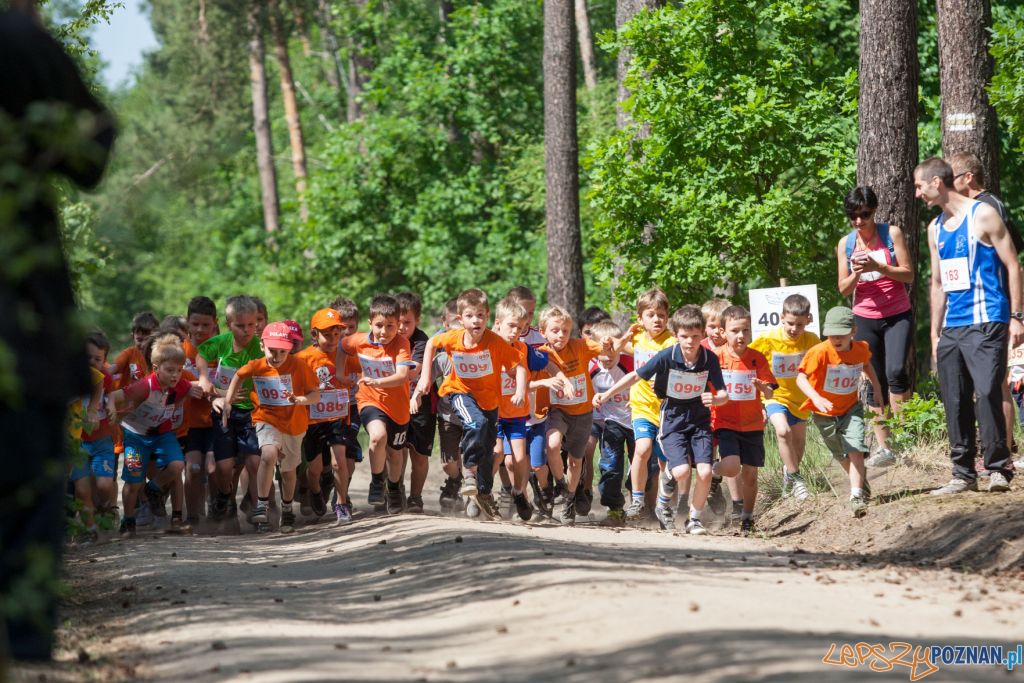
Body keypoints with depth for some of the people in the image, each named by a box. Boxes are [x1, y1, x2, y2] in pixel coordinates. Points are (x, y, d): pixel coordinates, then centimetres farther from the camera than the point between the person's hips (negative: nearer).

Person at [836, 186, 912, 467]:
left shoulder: (892, 233, -3)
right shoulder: (845, 244, 4)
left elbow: (908, 274, -4)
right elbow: (843, 289, 7)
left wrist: (878, 267, -19)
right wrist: (856, 274, -15)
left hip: (898, 316, -3)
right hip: (865, 319, 3)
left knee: (896, 371, -21)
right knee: (874, 383, 1)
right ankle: (883, 447, 3)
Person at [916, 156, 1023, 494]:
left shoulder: (982, 216, -5)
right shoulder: (935, 228, 17)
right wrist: (935, 333, 19)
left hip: (985, 324, -7)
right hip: (952, 327, 7)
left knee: (986, 393, -16)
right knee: (955, 401, 5)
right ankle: (963, 474, 10)